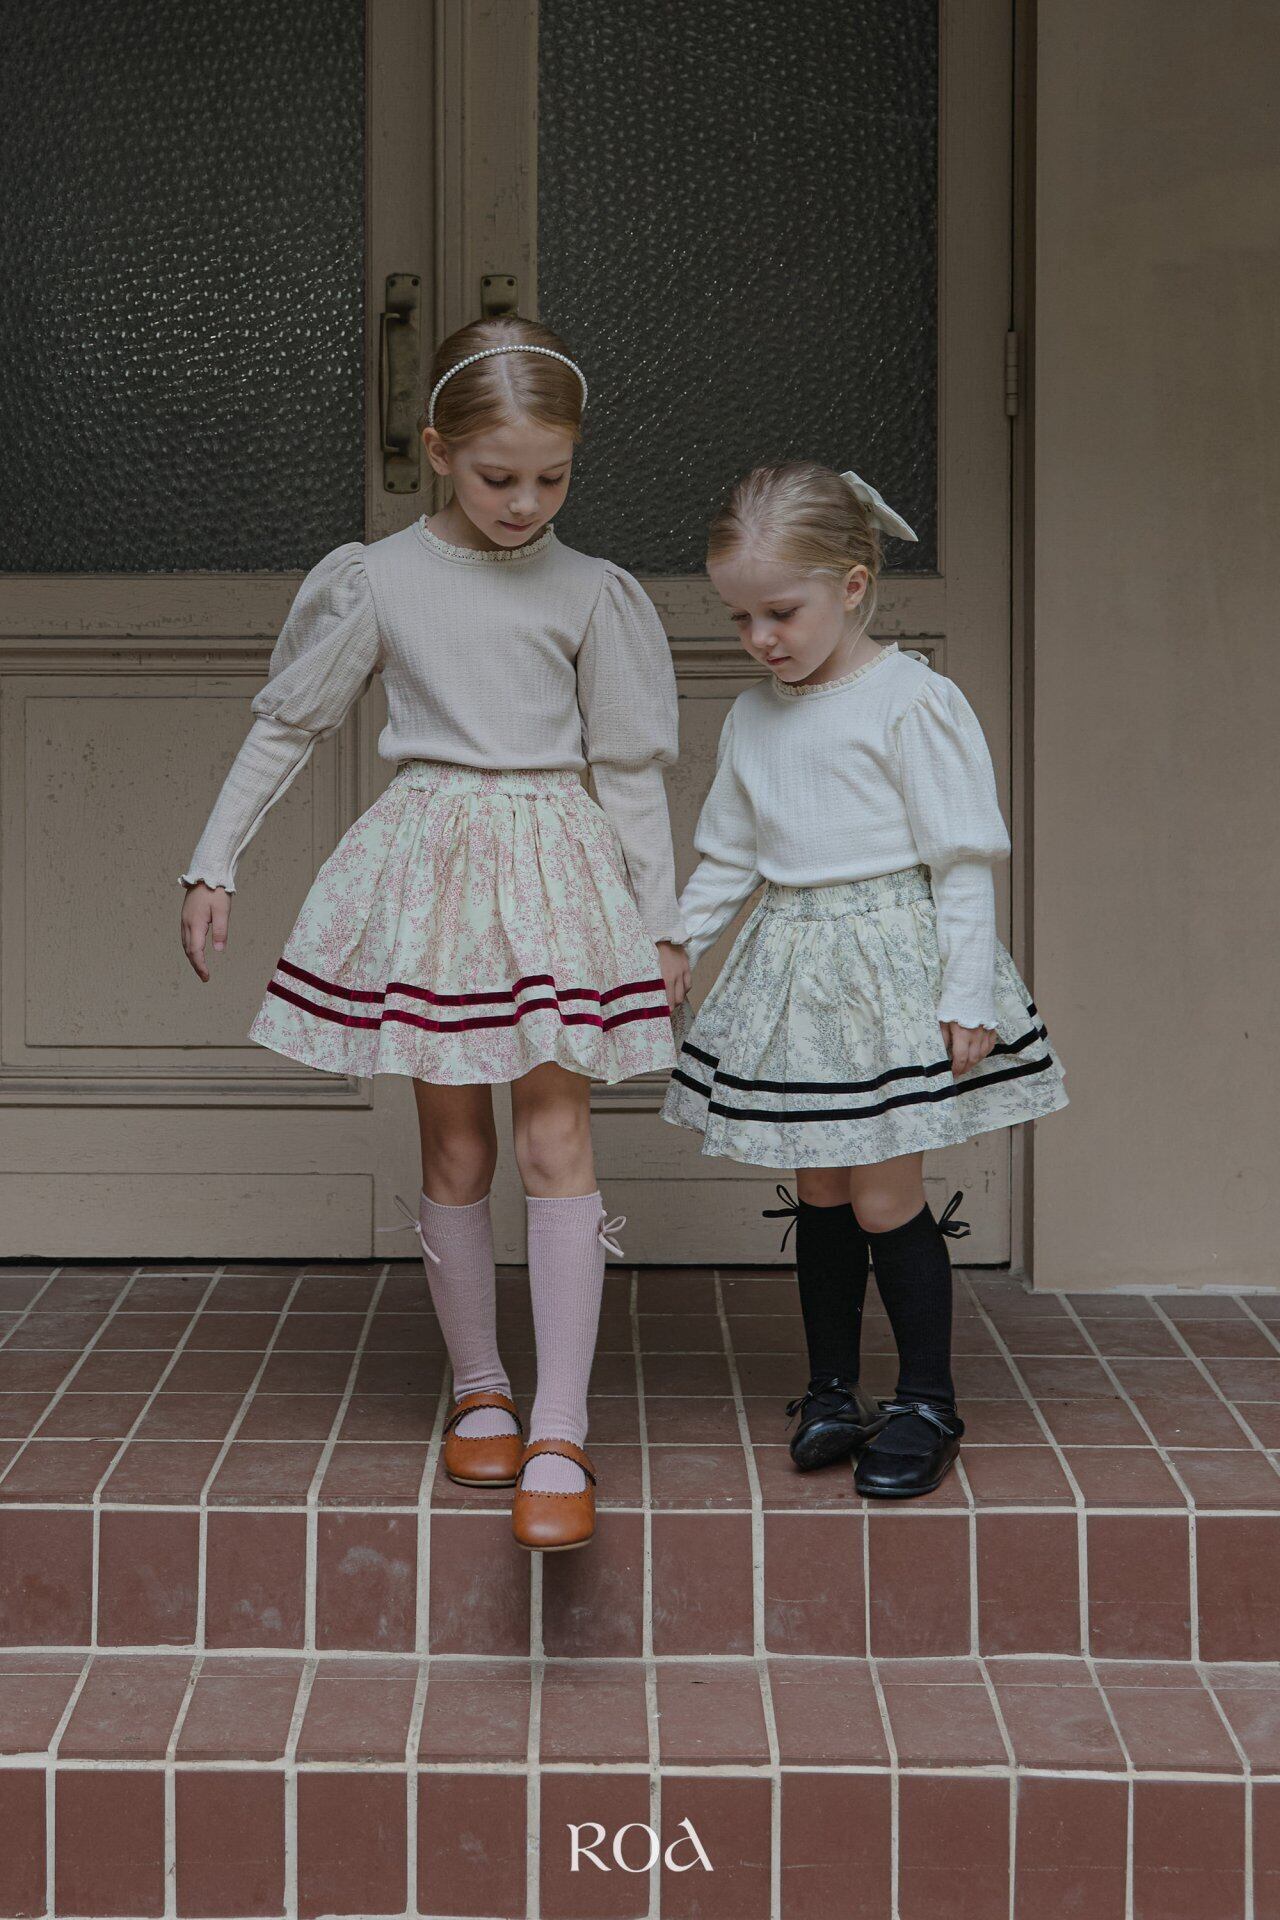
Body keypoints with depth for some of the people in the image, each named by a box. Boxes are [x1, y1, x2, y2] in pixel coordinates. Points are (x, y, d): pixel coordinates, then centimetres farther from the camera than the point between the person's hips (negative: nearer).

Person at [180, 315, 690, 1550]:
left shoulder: (590, 594, 2)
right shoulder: (376, 581, 1)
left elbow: (630, 768, 7)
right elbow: (287, 724, 10)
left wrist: (663, 922, 8)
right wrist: (214, 864, 7)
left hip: (560, 864, 0)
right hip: (428, 858, 0)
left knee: (557, 1139, -7)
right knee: (454, 1147, 7)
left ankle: (558, 1438, -8)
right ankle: (478, 1390, 23)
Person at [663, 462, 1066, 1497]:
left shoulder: (912, 701, -11)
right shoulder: (753, 719, 9)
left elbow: (964, 862, -11)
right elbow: (726, 860, 19)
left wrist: (968, 996, -14)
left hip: (892, 964, -6)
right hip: (792, 974, 6)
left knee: (886, 1200, -3)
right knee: (820, 1192, 11)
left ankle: (928, 1403, 11)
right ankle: (834, 1390, 23)